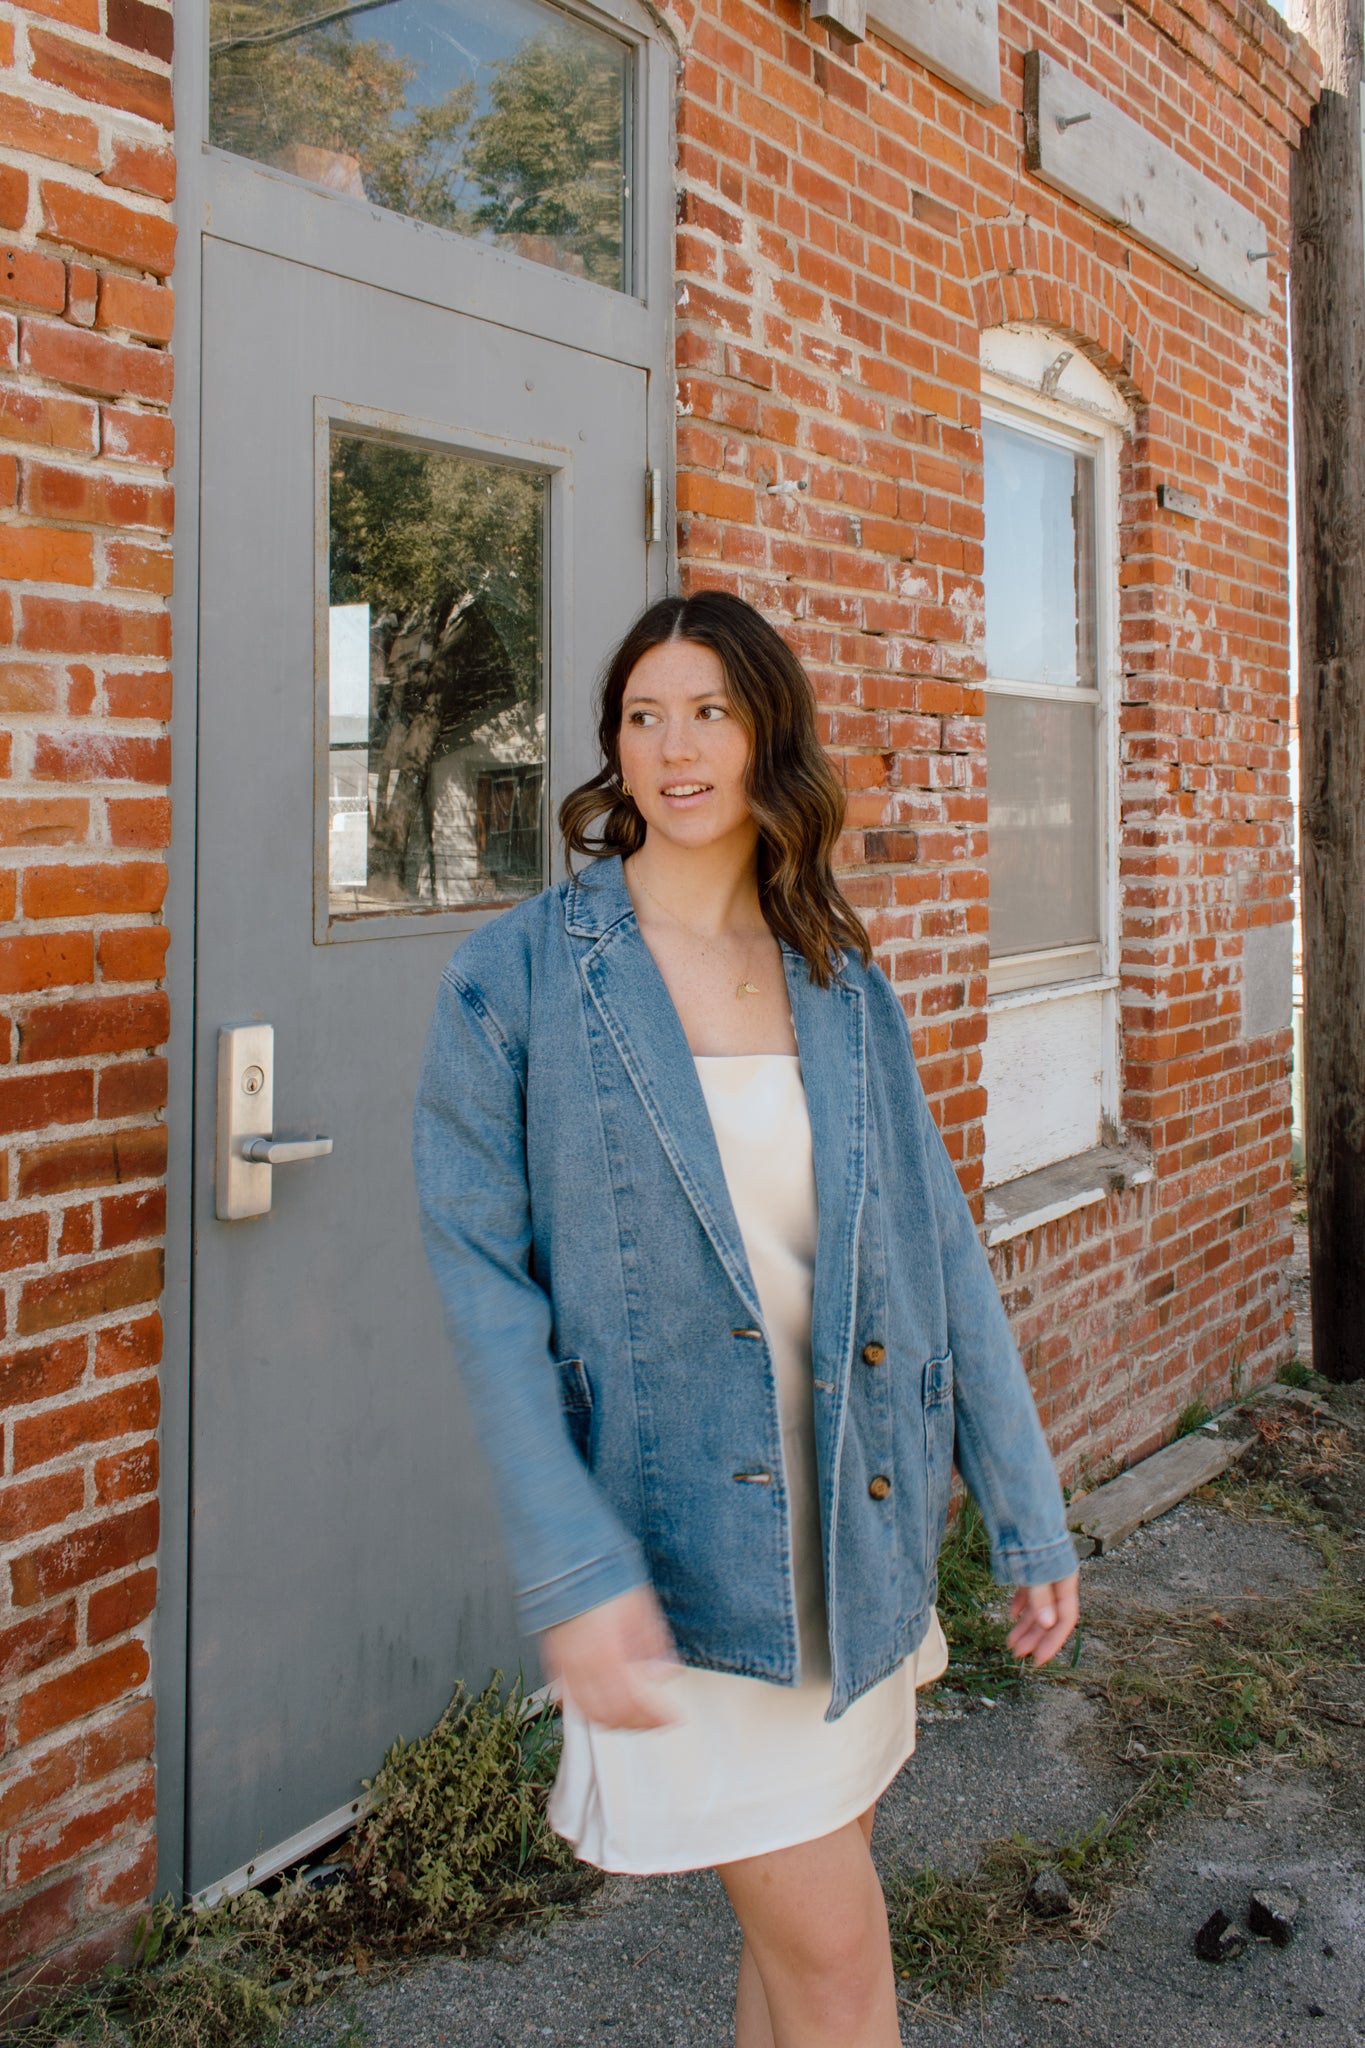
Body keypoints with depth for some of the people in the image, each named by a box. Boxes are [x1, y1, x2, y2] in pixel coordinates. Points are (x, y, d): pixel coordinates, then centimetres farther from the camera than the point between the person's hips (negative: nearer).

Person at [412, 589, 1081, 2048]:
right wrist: (570, 1570, -18)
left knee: (798, 1930, 18)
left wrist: (1027, 1517, 7)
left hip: (855, 1528, 5)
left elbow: (935, 1253, 7)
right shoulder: (521, 975, -7)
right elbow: (481, 1279, -11)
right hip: (678, 1535, -4)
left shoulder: (844, 986, 6)